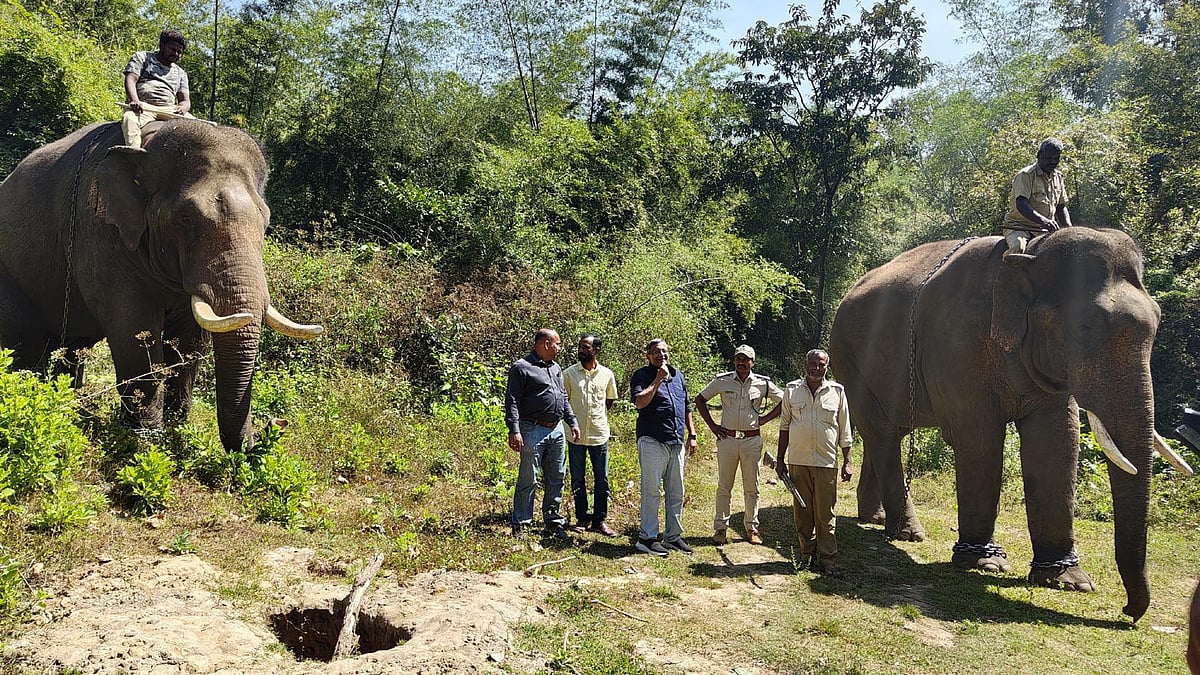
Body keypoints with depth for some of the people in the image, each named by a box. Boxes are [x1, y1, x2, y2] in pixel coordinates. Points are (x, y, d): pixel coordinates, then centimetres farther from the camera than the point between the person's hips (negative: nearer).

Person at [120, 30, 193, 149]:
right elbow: (130, 79, 3)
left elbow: (185, 100, 19)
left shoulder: (181, 73, 29)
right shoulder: (142, 57, 19)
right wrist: (134, 101, -19)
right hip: (142, 106, -3)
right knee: (129, 118, -38)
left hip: (168, 110, 3)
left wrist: (183, 107, -9)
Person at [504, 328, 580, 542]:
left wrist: (573, 422, 17)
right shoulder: (522, 368, -6)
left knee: (556, 478, 11)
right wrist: (514, 430, -19)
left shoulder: (556, 369, 19)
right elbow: (512, 401, -11)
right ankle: (520, 525, 6)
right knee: (528, 480, -3)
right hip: (533, 430, -7)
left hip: (557, 430, 8)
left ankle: (552, 521, 22)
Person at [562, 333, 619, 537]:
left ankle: (600, 520, 15)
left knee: (602, 480, 5)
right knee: (577, 480, 8)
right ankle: (582, 519, 20)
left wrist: (598, 415, 10)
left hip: (599, 434, 1)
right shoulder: (569, 374, -2)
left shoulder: (607, 375, 2)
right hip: (576, 434, -1)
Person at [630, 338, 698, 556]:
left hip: (677, 442, 7)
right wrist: (658, 379, -18)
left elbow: (687, 407, 22)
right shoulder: (641, 375, -3)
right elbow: (639, 402, -21)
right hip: (652, 441, -7)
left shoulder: (677, 375, 16)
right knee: (651, 491, -4)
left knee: (676, 492, 11)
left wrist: (691, 434, 15)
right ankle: (647, 538, 3)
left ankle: (673, 536, 21)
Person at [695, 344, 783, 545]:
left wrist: (765, 418, 2)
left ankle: (751, 528, 18)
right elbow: (700, 399, 10)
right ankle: (720, 528, 11)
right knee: (724, 486, 4)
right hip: (727, 439, 0)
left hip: (752, 440, 0)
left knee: (751, 487, 7)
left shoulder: (763, 383, 1)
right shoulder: (722, 381, 1)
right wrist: (712, 425, 4)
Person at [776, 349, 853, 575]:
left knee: (825, 513, -1)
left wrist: (847, 462, 4)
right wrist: (781, 460, 7)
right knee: (802, 512, 7)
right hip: (798, 461, 1)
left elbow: (844, 430, 9)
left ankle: (828, 559, 6)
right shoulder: (792, 389, 6)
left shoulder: (837, 391, 5)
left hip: (826, 462, -1)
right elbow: (784, 426, 10)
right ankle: (807, 554, 19)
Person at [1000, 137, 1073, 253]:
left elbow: (1061, 208, 20)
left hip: (1044, 230, 7)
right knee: (1018, 246, -38)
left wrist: (1069, 229, 1)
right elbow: (1021, 205, -23)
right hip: (1018, 226, -7)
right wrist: (1042, 220, -38)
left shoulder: (1058, 177, 15)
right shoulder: (1025, 175, -8)